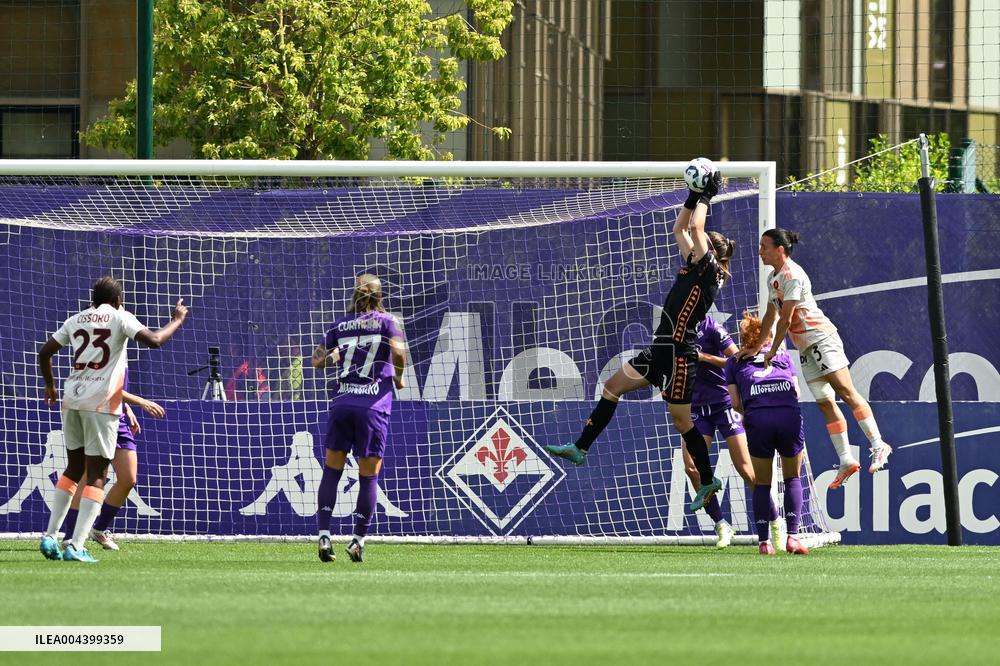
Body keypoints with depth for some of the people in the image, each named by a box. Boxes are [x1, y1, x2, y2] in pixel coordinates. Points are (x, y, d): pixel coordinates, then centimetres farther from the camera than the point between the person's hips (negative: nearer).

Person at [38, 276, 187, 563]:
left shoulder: (76, 320, 15)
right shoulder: (119, 317, -1)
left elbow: (44, 352, 17)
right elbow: (154, 340, -10)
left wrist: (49, 386, 32)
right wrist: (177, 320, 6)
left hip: (72, 400, 5)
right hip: (101, 403, -5)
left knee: (74, 468, 19)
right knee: (96, 475, -2)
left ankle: (49, 537, 13)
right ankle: (76, 547, -11)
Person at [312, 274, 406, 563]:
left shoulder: (339, 325, 13)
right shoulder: (385, 321, 3)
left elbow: (317, 360, 15)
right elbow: (398, 351, -12)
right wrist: (398, 376, 5)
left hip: (342, 402, 3)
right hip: (374, 406, -3)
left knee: (332, 469, 10)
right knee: (369, 475, 3)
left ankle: (324, 535, 0)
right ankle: (358, 540, 0)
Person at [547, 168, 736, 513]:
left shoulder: (710, 272, -14)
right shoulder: (692, 268, 10)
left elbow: (695, 229, -18)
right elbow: (680, 229, 16)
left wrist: (704, 198, -6)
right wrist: (694, 197, 8)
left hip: (678, 354, -10)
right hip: (660, 350, 10)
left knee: (681, 420, 0)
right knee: (613, 387, 11)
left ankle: (708, 480, 14)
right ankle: (580, 448, 17)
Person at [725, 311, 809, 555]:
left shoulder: (734, 362, 23)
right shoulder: (782, 355, 26)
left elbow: (735, 402, 13)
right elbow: (796, 392, 17)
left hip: (758, 419, -1)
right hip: (790, 416, 1)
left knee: (762, 483, 14)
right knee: (793, 478, 16)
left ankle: (764, 541, 7)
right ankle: (792, 536, 3)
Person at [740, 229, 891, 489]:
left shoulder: (792, 275, -15)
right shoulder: (773, 278, 14)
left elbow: (786, 319, -17)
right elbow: (771, 316, 25)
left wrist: (772, 351, -11)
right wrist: (756, 346, 25)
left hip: (822, 338, -9)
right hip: (806, 348, 9)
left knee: (844, 390, -16)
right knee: (825, 403, 3)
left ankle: (878, 445, -18)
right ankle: (846, 460, 1)